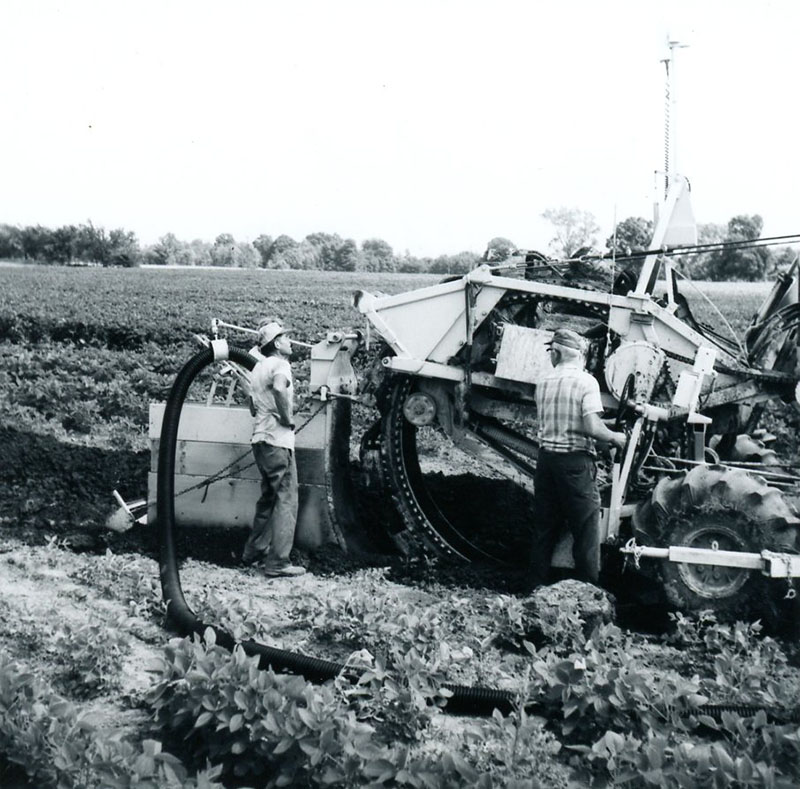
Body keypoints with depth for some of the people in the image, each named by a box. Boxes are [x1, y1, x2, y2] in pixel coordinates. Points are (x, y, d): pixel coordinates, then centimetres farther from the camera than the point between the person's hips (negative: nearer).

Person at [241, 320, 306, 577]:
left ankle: (254, 551, 28)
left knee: (268, 498, 20)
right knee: (286, 500, -7)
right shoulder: (280, 364, -10)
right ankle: (277, 563, -9)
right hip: (278, 440, -9)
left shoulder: (259, 367, 19)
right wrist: (287, 418, -20)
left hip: (260, 439, 9)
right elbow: (279, 388, -32)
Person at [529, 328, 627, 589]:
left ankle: (536, 587, 18)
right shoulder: (585, 382, -10)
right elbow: (592, 427, -19)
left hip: (546, 457, 6)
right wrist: (615, 437, -1)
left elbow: (545, 423, 11)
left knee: (544, 527, 14)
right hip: (575, 460, -6)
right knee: (586, 528, 3)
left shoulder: (543, 384, 8)